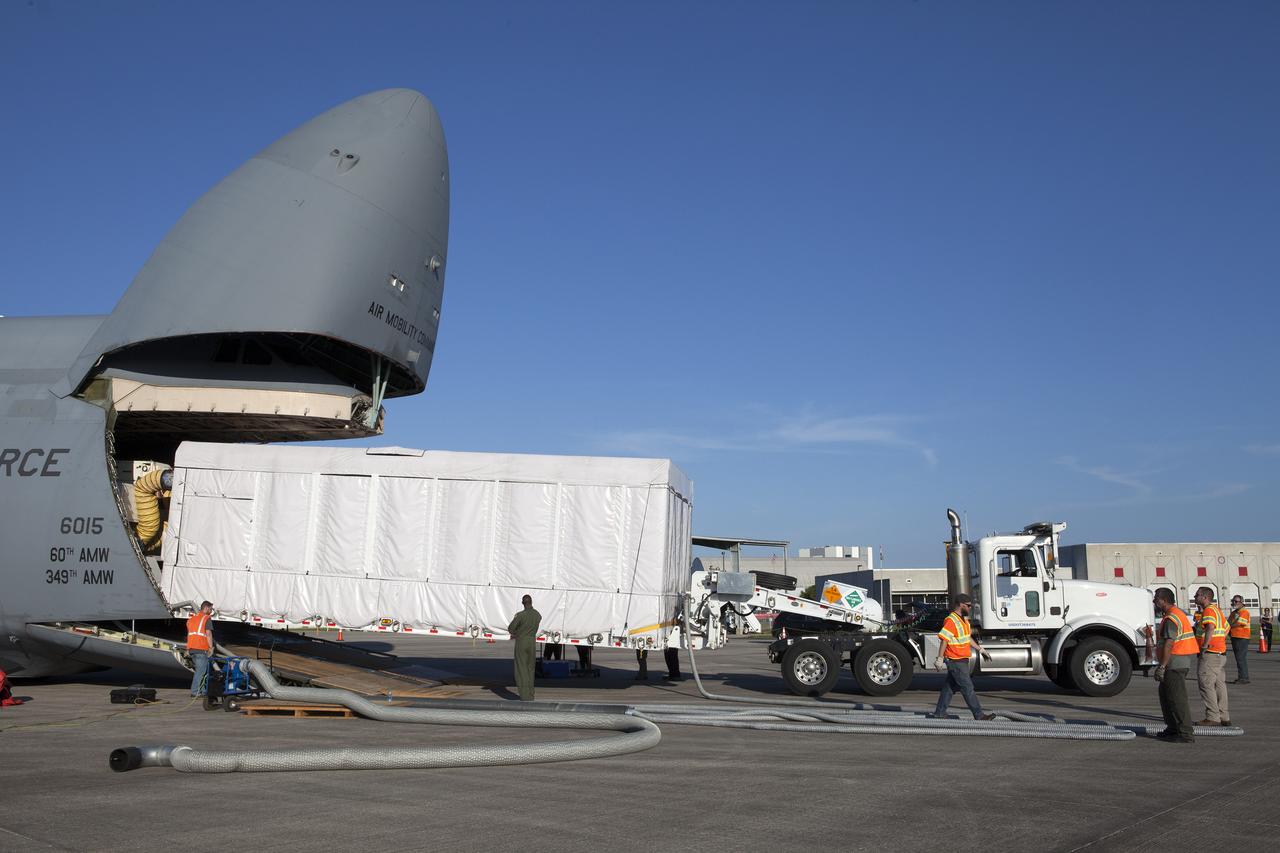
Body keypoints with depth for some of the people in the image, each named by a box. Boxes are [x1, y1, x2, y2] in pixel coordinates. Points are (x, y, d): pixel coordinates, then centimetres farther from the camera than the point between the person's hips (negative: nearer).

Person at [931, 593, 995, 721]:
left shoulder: (964, 619, 13)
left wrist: (981, 650, 23)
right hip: (955, 661, -10)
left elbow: (968, 638, 24)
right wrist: (940, 659, -21)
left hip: (962, 660, 10)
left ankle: (940, 712, 21)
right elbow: (944, 640, -20)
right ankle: (979, 715, -1)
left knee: (950, 686, 14)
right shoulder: (951, 621, -19)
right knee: (967, 688, -5)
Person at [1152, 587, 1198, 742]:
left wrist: (1162, 667, -24)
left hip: (1175, 662, -11)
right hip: (1181, 661, 11)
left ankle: (1186, 734, -6)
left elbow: (1168, 644, -24)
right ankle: (1173, 728, 26)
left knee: (1176, 698, -8)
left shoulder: (1170, 619, -16)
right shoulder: (1178, 613, 18)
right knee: (1165, 695, 19)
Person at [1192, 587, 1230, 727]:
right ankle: (1223, 717, 15)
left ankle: (1212, 717, -9)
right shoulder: (1217, 609, 19)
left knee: (1206, 684, -8)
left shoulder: (1209, 610, -13)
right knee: (1219, 684, 12)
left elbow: (1210, 628, -27)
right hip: (1221, 652, 10)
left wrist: (1204, 647, -25)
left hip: (1210, 653, -10)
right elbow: (1226, 628, 29)